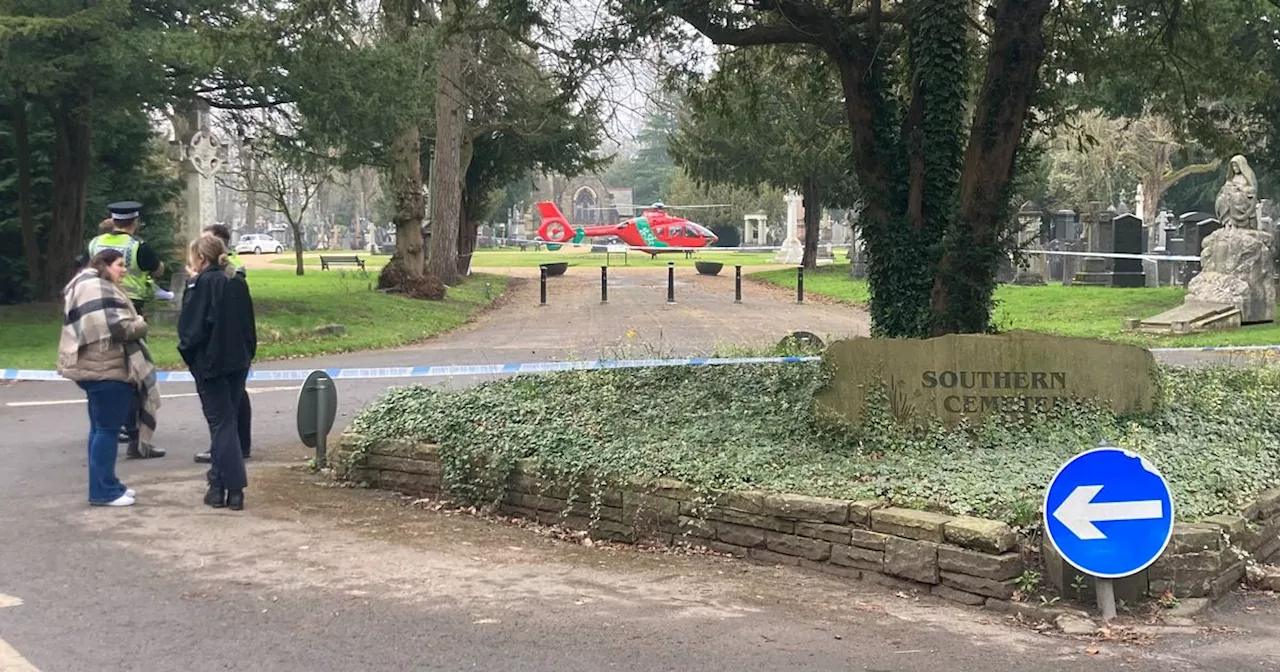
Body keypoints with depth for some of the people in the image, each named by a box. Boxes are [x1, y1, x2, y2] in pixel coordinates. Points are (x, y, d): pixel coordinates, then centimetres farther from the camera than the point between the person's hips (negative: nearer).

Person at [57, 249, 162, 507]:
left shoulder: (97, 287, 21)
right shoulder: (96, 288, -16)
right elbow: (113, 327, -24)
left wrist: (133, 324, 8)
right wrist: (139, 325, -8)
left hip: (101, 367, 12)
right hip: (104, 369, -12)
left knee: (101, 428, 15)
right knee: (107, 429, -7)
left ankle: (105, 485, 22)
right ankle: (103, 491, -4)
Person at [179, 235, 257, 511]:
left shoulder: (201, 284, -12)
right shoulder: (238, 283, 8)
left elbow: (191, 325, -14)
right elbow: (249, 324, 11)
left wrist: (187, 351, 1)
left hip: (210, 363, -6)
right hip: (238, 361, 6)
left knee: (221, 424, -2)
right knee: (225, 422, 14)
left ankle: (234, 488, -3)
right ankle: (219, 483, 17)